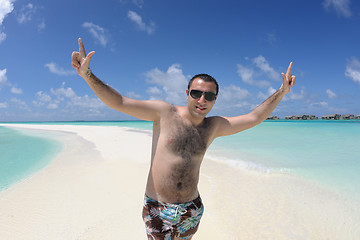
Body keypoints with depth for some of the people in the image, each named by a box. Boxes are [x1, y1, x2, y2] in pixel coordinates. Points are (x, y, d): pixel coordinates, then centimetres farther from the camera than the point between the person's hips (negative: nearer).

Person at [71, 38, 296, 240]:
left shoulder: (214, 126, 1)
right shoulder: (164, 113, -11)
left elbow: (253, 118, 5)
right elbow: (118, 102, -12)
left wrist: (282, 92, 3)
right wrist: (88, 75, -20)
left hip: (192, 211, 4)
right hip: (158, 209, -3)